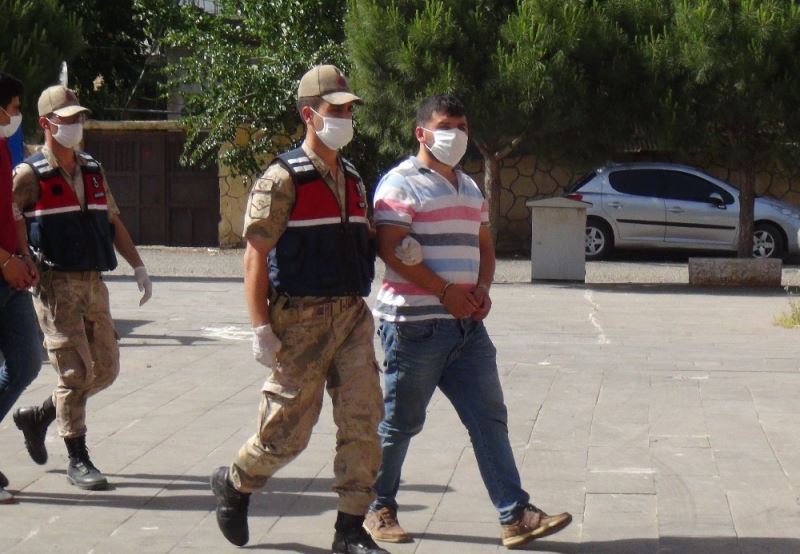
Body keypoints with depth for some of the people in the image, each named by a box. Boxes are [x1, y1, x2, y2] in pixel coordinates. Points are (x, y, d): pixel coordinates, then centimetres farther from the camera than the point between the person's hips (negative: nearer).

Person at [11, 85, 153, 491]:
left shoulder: (93, 171, 14)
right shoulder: (30, 175, -5)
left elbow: (113, 223, 20)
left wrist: (138, 267, 13)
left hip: (93, 283, 7)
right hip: (54, 285, -7)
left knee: (105, 368, 7)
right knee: (76, 370, -9)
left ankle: (37, 417, 27)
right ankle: (77, 461, 2)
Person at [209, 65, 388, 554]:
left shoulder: (353, 180, 14)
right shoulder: (283, 179, -8)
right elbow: (256, 257, -11)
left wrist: (359, 308, 17)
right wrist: (262, 328, -16)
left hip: (352, 315, 6)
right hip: (301, 318, -6)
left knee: (363, 420, -2)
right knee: (287, 430, 0)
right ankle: (233, 484, 28)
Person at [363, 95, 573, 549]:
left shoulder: (469, 187, 19)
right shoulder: (402, 183, -7)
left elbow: (484, 245, 23)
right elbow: (392, 249, -16)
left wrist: (482, 288, 3)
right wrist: (445, 291, -18)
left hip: (466, 323, 8)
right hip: (416, 324, -7)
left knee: (490, 418, 1)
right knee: (400, 422, 3)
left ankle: (516, 516, 0)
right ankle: (379, 509, 18)